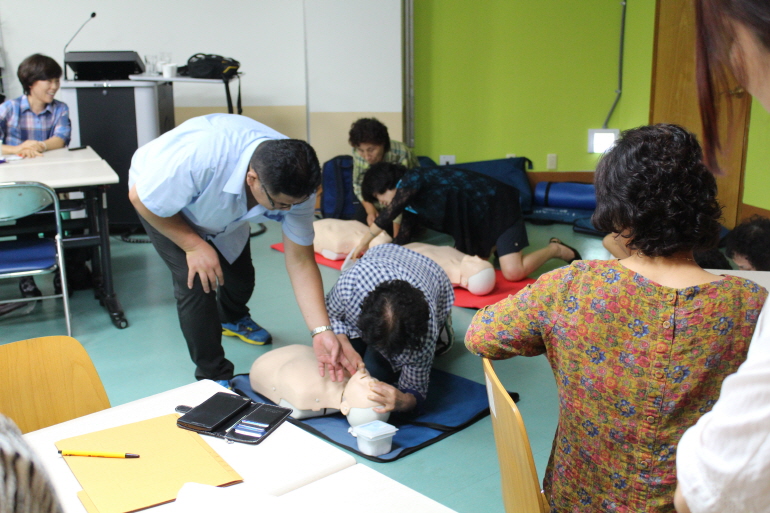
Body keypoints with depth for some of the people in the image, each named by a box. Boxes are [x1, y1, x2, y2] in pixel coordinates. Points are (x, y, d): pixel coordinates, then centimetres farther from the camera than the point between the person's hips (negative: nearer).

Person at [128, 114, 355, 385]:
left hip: (223, 209, 4)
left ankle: (232, 320, 50)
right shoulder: (200, 158, -46)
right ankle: (213, 378, 3)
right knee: (196, 284, -18)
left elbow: (300, 262, -26)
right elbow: (141, 198, -28)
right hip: (159, 199, -4)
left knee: (241, 275, 11)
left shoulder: (295, 182, -31)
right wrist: (193, 245, -26)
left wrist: (321, 331, -35)